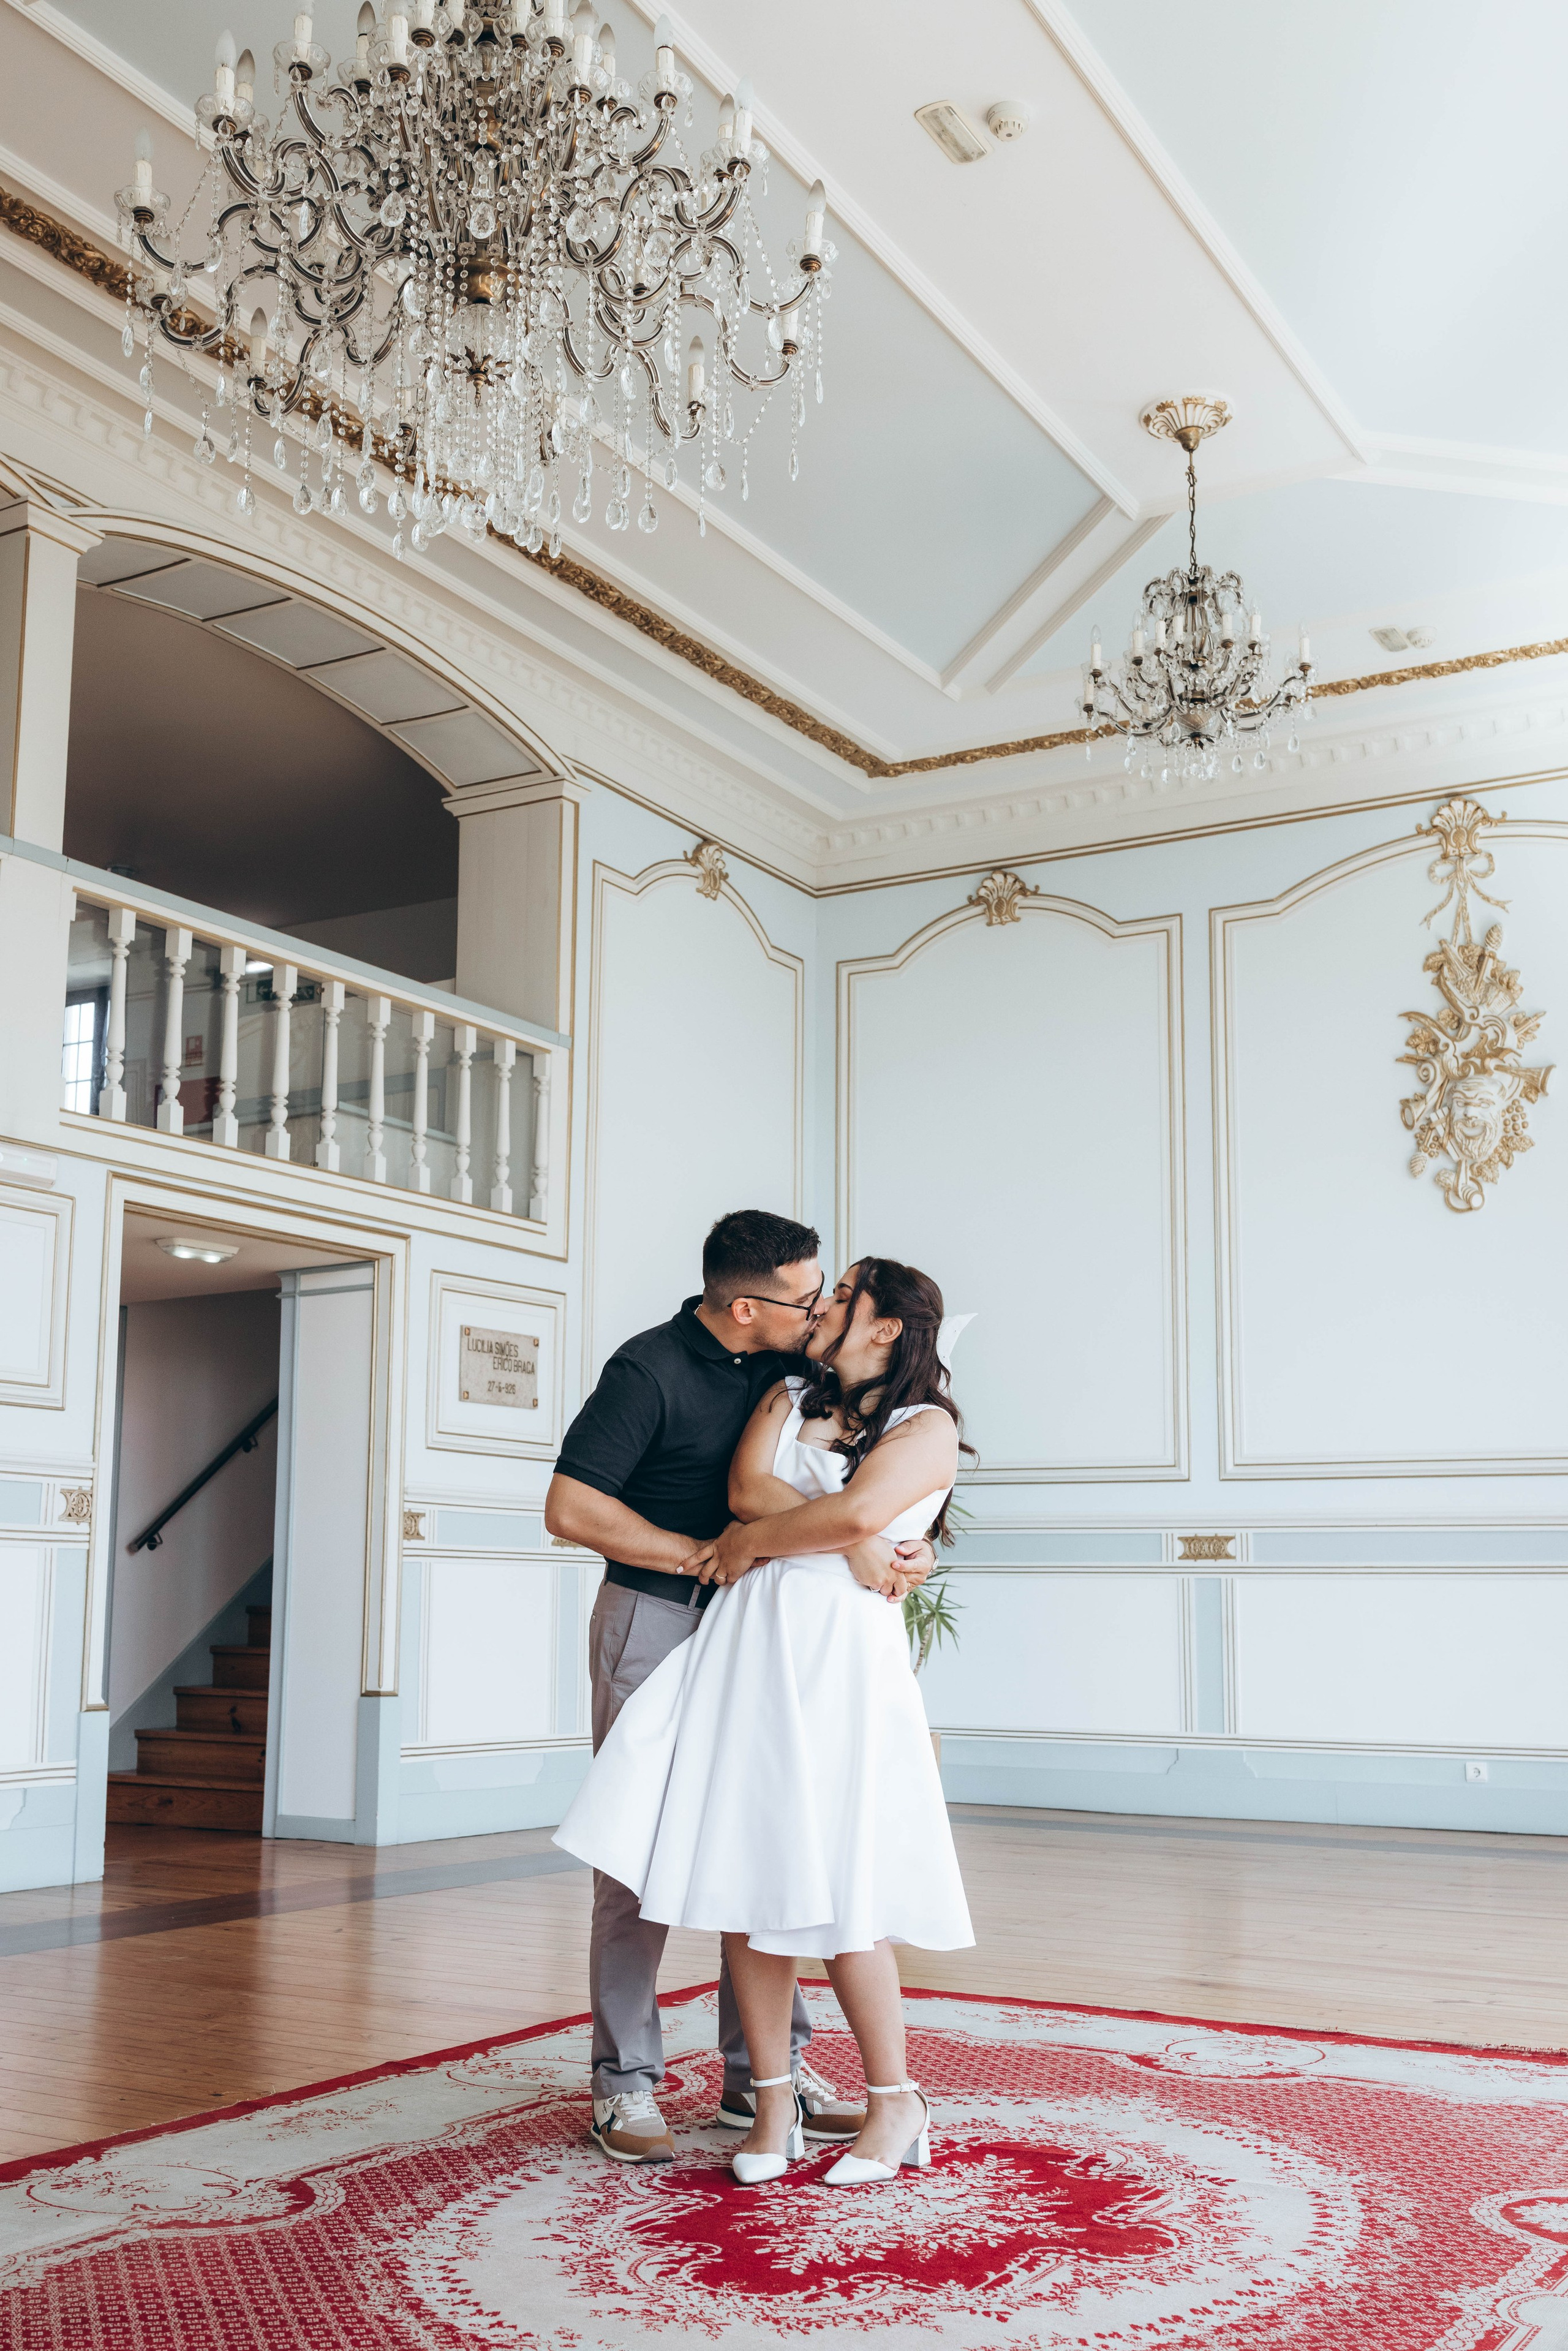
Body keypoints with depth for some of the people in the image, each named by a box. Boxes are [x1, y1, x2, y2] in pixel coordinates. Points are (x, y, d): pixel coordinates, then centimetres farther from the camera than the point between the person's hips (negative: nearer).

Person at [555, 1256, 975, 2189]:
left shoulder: (928, 1424, 5)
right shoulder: (789, 1396, 21)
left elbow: (855, 1513, -13)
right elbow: (747, 1486, 2)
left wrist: (755, 1539, -1)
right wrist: (852, 1548, -8)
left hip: (842, 1657, -5)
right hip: (745, 1647, 5)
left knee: (831, 1892, -6)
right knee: (743, 1880, 1)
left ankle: (895, 2104, 10)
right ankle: (775, 2101, 13)